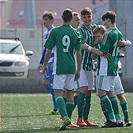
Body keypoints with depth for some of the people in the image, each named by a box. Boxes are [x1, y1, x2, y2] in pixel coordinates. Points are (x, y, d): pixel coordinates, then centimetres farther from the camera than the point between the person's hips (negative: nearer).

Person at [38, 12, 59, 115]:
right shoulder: (46, 33, 18)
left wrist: (54, 62, -24)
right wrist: (41, 63, 26)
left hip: (52, 61, -9)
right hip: (48, 62, 9)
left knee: (46, 82, -14)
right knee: (51, 84, 7)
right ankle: (56, 108, 8)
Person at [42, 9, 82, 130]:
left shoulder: (55, 31, -3)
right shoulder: (76, 33, 3)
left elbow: (49, 51, -2)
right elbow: (78, 54, 3)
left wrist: (45, 65, 11)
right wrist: (79, 70, 11)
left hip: (59, 67, -3)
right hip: (72, 68, 3)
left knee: (58, 93, -6)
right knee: (70, 93, 13)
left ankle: (65, 117, -26)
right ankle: (68, 118, 16)